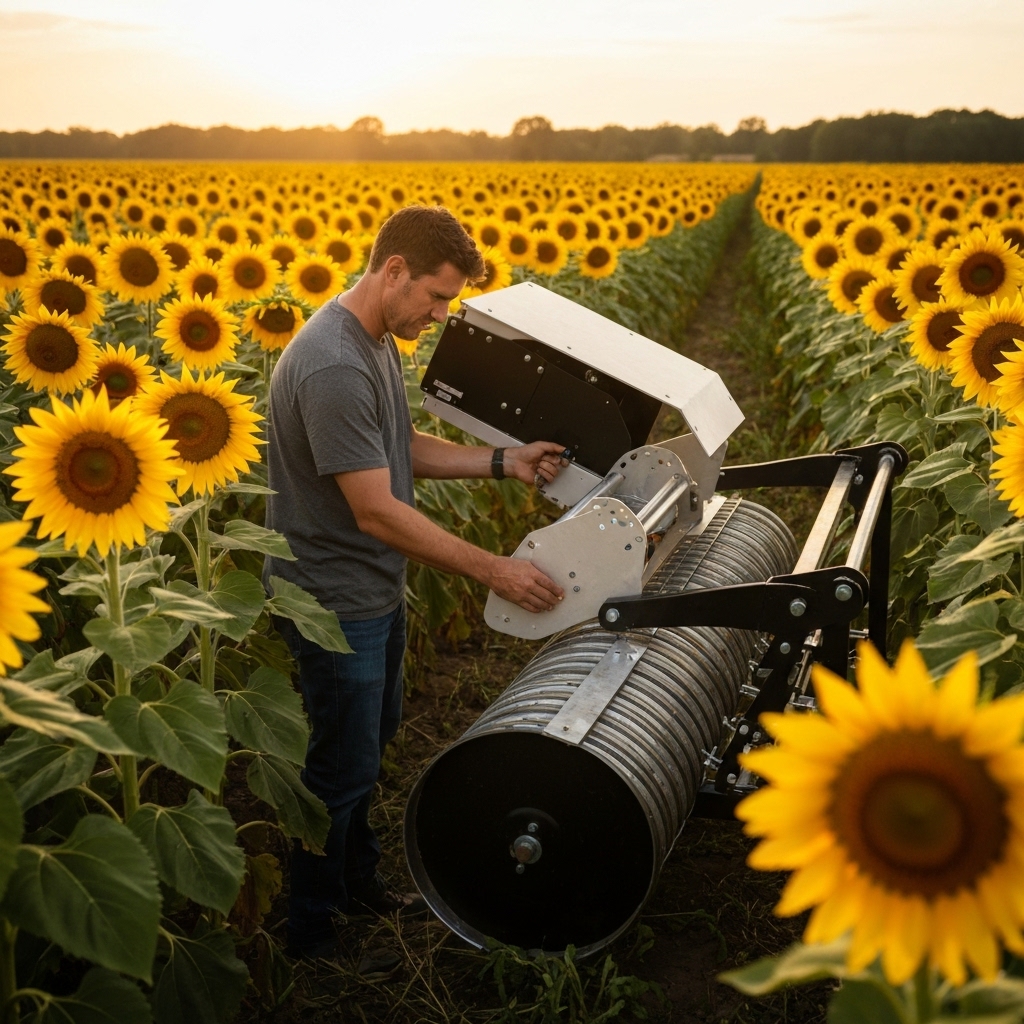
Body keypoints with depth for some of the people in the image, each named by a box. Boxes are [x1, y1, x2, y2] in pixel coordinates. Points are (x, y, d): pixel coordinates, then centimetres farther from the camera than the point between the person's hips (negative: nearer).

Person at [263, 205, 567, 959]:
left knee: (374, 736, 24)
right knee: (343, 768, 5)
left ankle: (359, 882, 45)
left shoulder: (377, 340, 3)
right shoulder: (333, 367, -29)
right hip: (336, 604, -10)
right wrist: (493, 570, -25)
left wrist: (503, 462, 3)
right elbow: (377, 510, -29)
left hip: (377, 589, 10)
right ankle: (309, 938, 27)